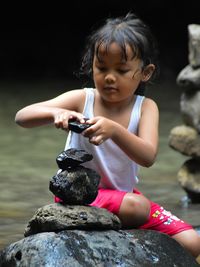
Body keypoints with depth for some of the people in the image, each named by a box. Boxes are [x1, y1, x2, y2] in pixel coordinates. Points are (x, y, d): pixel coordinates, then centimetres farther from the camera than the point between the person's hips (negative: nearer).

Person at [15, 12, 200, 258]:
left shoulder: (145, 108, -6)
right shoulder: (81, 99, -9)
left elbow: (148, 157, -25)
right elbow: (21, 117, -18)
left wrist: (114, 129, -44)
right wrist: (55, 113, -40)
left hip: (124, 193, 4)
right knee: (137, 207, -35)